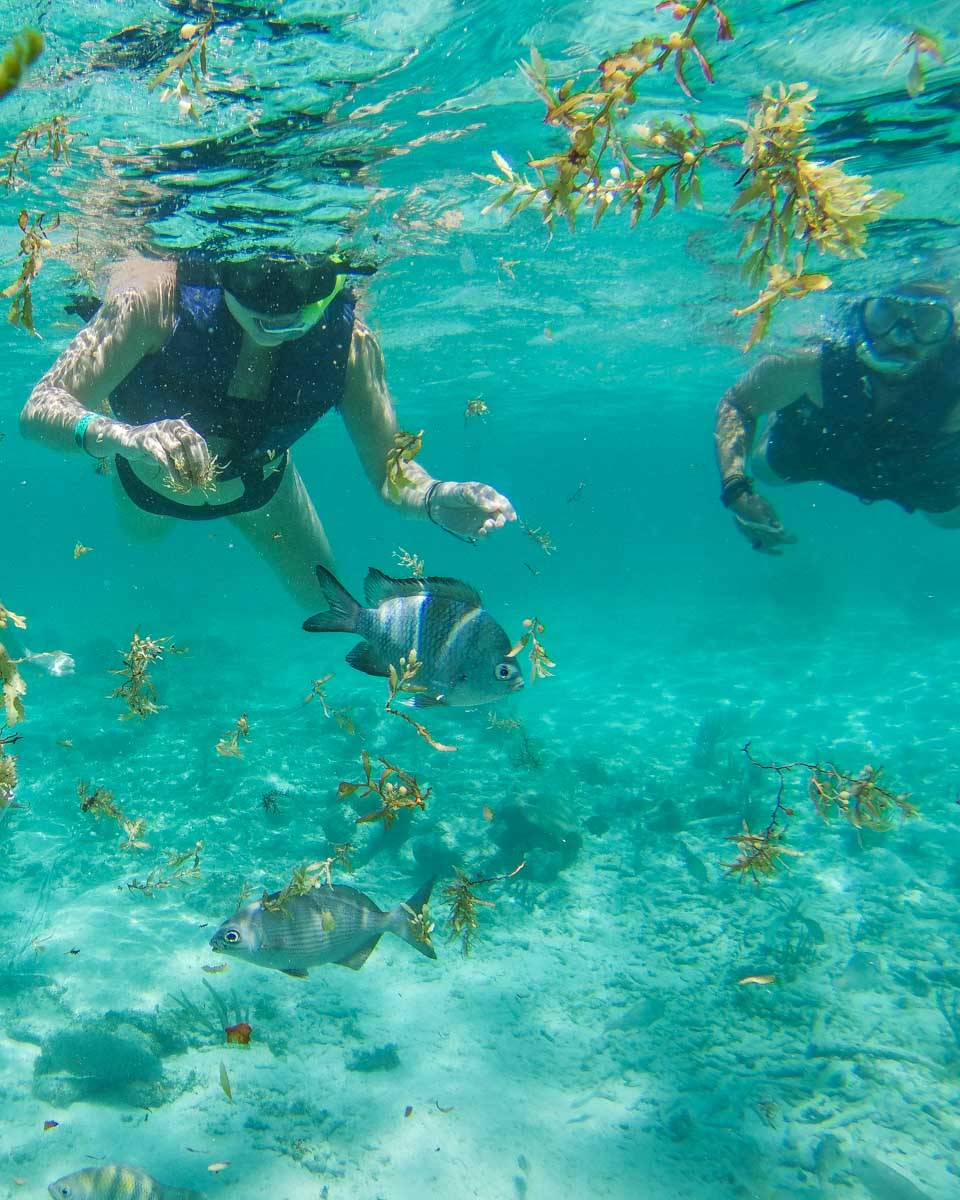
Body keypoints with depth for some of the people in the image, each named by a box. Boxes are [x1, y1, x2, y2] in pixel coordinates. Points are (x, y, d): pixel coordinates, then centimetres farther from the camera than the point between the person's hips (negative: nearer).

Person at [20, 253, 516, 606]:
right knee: (142, 531, 34)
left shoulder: (348, 342, -37)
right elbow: (39, 409, -44)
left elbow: (389, 471, -30)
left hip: (255, 483, 1)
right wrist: (124, 437, -65)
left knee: (320, 596, 21)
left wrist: (438, 499, -53)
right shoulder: (160, 296, -43)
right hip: (148, 476, 0)